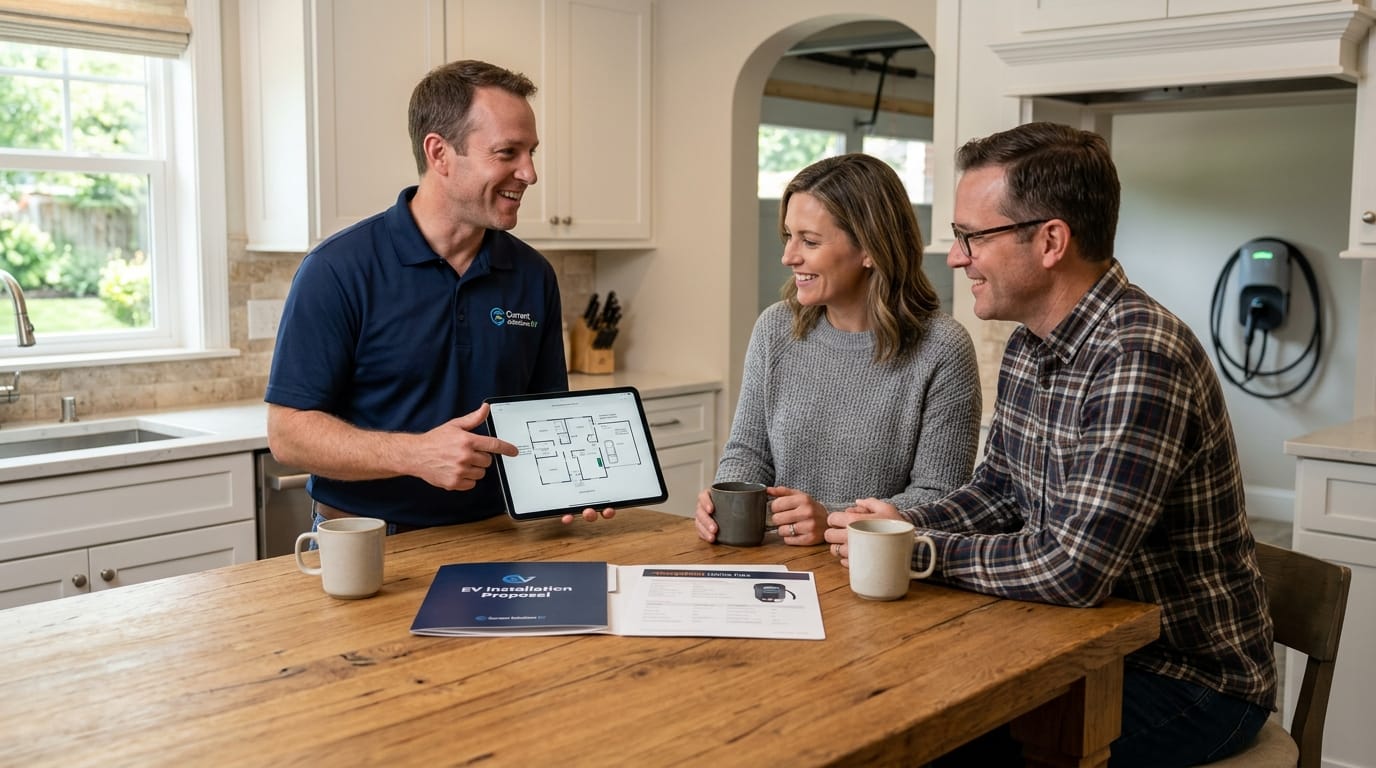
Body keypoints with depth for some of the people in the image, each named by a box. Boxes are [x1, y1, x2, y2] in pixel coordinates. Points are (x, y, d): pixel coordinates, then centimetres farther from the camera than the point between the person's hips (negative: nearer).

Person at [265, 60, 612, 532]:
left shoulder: (533, 276, 7)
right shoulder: (338, 270, -8)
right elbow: (288, 432, -9)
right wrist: (414, 455, -22)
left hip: (493, 541, 4)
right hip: (370, 544, -4)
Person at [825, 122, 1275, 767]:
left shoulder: (1141, 360, -27)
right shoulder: (1029, 347, 3)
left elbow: (1071, 569, -30)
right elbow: (998, 489, 14)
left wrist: (918, 549, -17)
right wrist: (904, 523, -5)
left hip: (1189, 678, -7)